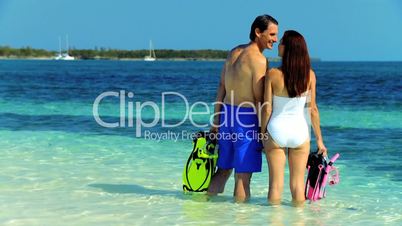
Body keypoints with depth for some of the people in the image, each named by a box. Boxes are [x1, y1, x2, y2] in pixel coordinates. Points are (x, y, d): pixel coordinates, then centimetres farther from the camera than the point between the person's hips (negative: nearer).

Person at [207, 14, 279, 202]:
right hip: (247, 117, -8)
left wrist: (216, 120, 18)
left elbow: (221, 88, 13)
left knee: (223, 169, 18)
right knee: (243, 175, 0)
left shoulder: (234, 52, 11)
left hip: (227, 114, 8)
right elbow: (259, 100, -15)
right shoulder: (259, 60, -14)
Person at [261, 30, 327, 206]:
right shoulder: (309, 74, -5)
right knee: (298, 182, 11)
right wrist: (319, 139, 5)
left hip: (276, 130, -1)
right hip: (300, 131, 2)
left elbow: (267, 109, -8)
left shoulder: (273, 74, -10)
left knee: (276, 183, 7)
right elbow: (313, 109, -3)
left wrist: (262, 133, 5)